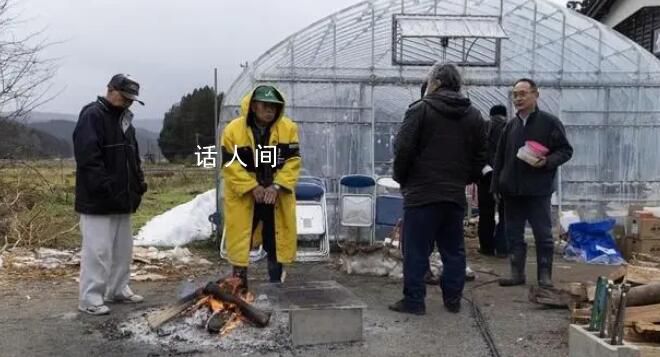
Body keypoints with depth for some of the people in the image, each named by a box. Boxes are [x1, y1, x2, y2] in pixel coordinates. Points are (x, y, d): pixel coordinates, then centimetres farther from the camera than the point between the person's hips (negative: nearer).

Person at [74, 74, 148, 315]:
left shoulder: (125, 119, 17)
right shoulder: (92, 116, -11)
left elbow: (133, 157, 22)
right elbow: (87, 158, -20)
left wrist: (138, 184, 10)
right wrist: (105, 187, -24)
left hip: (122, 199, 9)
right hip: (98, 200, -9)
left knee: (123, 249, 15)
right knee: (98, 249, -7)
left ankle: (118, 290, 27)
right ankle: (90, 298, 1)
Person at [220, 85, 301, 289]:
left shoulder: (289, 128, -6)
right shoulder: (233, 130, -12)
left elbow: (293, 161, -7)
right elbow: (230, 165, -11)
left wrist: (277, 186, -18)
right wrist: (252, 187, -19)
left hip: (277, 195, 2)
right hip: (243, 195, -2)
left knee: (276, 240, 10)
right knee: (241, 239, 2)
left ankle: (276, 282, 25)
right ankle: (239, 282, 15)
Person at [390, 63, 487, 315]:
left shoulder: (421, 110, -8)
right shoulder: (473, 115, 9)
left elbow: (403, 149, -10)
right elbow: (481, 156, 12)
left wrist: (401, 178, 4)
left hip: (422, 192, -5)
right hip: (456, 194, 5)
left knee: (416, 250, 1)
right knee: (453, 249, 13)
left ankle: (413, 300, 4)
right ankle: (453, 299, 18)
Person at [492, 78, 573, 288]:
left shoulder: (549, 122, -3)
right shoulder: (511, 125, 13)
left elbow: (566, 150, -2)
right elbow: (500, 158, 15)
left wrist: (548, 161, -20)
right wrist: (496, 185, 10)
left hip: (538, 190, -5)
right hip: (512, 190, 5)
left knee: (543, 234, 1)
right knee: (513, 234, 9)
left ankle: (544, 275, 10)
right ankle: (517, 273, 18)